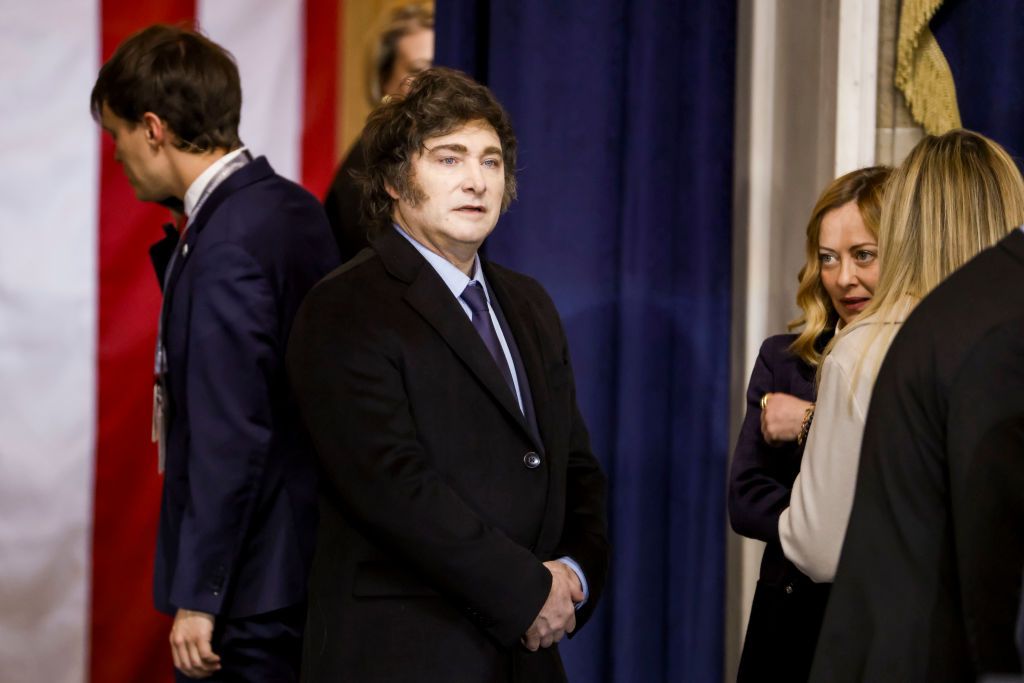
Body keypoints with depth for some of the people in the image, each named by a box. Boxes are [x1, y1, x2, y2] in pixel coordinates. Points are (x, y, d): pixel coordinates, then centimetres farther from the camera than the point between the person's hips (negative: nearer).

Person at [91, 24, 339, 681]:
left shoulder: (229, 245, -20)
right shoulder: (293, 207, 8)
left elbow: (231, 435, -22)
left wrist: (198, 597, -18)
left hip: (250, 579, -10)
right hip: (305, 557, 10)